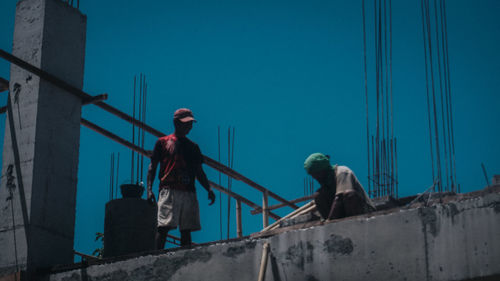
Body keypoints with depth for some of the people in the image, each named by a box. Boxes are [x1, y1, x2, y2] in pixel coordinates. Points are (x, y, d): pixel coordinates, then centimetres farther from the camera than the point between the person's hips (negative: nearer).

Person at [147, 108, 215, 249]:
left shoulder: (193, 146, 21)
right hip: (168, 190, -4)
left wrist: (209, 189, 5)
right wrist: (149, 189, -6)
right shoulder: (163, 142, 10)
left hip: (189, 192, 4)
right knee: (164, 227, -15)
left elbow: (199, 172, 20)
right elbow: (152, 166, 6)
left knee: (186, 230, 1)